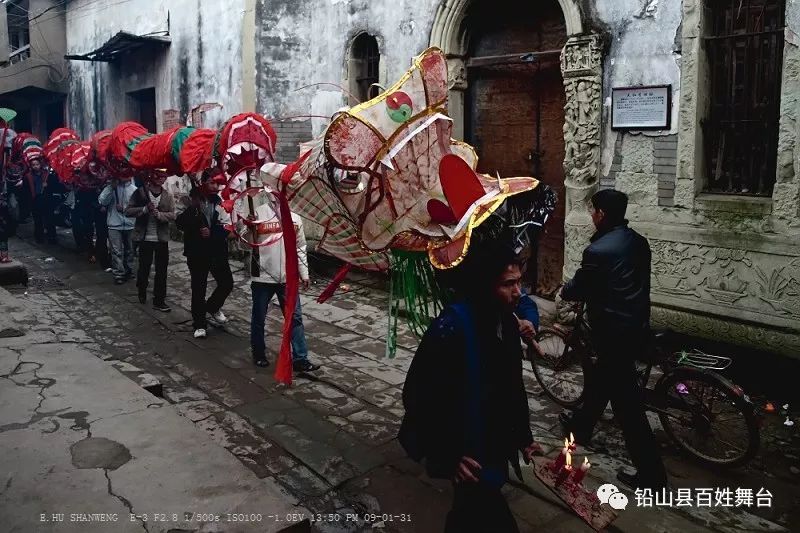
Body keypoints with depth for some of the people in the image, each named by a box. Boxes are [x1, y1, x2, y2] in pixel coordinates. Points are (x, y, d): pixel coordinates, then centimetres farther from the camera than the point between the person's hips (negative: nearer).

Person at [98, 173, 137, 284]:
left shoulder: (134, 189, 0)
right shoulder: (110, 187, 0)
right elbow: (102, 201, -11)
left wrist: (125, 208, -16)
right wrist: (112, 187, -15)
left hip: (130, 224, 2)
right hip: (115, 225, -2)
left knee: (129, 250, 15)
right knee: (117, 251, -4)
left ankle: (128, 271, 31)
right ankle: (118, 274, 1)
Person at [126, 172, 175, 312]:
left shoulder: (168, 195, 1)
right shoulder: (140, 192, -3)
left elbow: (172, 215, -4)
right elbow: (128, 211, -5)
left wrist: (159, 214, -22)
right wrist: (145, 209, -20)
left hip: (162, 238, 1)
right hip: (145, 237, -1)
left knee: (162, 270, 3)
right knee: (144, 266, 13)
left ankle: (159, 300, 11)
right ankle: (142, 291, 38)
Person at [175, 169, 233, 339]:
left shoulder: (220, 202, 0)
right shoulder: (191, 200, -6)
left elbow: (227, 227, -2)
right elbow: (180, 223, -13)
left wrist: (212, 233, -18)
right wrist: (193, 208, -26)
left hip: (217, 251, 3)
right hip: (196, 251, -3)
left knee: (227, 283, 5)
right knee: (198, 288, 4)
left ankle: (213, 307, 34)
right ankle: (199, 324, 17)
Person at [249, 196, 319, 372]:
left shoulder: (295, 217, 8)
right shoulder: (259, 213, -5)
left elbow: (300, 247, 14)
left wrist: (304, 274, 11)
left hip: (288, 278, 3)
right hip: (262, 277, -3)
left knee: (295, 317, 1)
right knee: (259, 318, 11)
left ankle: (300, 359, 7)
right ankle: (259, 354, 29)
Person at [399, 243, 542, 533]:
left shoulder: (507, 323, -1)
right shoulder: (451, 327, -26)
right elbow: (419, 395, -22)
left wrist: (524, 438, 11)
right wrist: (449, 455, -19)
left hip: (494, 444, 8)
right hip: (464, 451, -7)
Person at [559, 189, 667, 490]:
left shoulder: (598, 250, -21)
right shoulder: (638, 241, 4)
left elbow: (579, 288, -8)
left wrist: (563, 292, 15)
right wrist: (587, 290, 25)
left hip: (615, 332, -9)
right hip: (637, 326, 9)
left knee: (626, 402, 1)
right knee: (600, 379, 26)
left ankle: (651, 474, 9)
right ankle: (581, 426, 47)